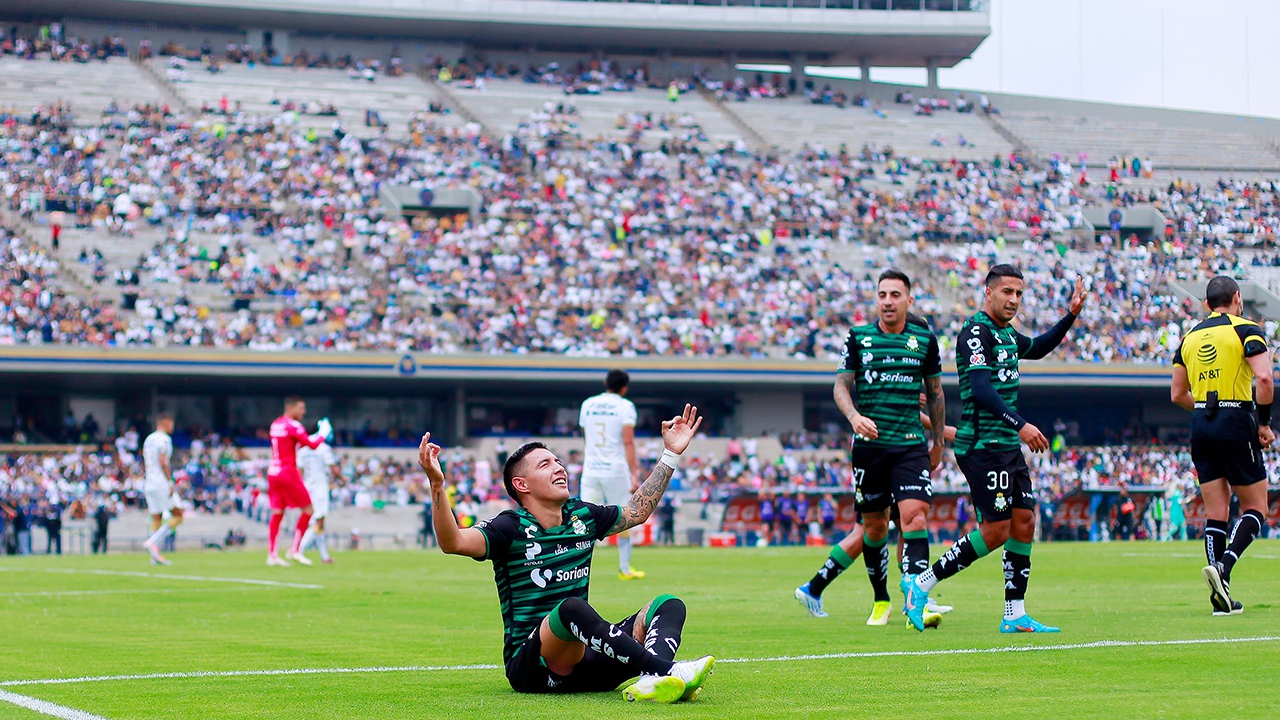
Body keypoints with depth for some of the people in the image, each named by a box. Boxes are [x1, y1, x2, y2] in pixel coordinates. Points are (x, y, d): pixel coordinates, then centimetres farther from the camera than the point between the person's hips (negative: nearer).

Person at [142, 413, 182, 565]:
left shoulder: (148, 439, 18)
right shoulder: (164, 439, -9)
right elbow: (163, 462, -18)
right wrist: (170, 483, -18)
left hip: (149, 484, 9)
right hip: (162, 483, -8)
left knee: (156, 519, 8)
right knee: (178, 516, -3)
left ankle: (155, 555, 2)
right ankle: (153, 542, -15)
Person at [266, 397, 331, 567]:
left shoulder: (275, 424, 13)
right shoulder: (293, 425, -12)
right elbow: (313, 445, -15)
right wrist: (323, 433, 3)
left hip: (273, 473, 8)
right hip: (288, 473, -8)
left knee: (277, 513, 7)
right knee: (308, 509, 2)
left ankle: (272, 554, 2)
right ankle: (295, 550, -1)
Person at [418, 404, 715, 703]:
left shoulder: (582, 516, 14)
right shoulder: (512, 528, -5)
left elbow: (637, 511, 31)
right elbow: (454, 542, -23)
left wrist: (671, 454, 31)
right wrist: (437, 484, -37)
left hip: (583, 662, 7)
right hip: (528, 665, -7)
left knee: (668, 605, -9)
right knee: (572, 607, -36)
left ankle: (650, 681, -45)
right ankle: (668, 669, -50)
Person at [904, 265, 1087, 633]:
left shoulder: (1007, 333, 16)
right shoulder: (976, 331, -13)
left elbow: (1036, 348, 39)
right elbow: (981, 389, -24)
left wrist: (1070, 317, 27)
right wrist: (1020, 425, -30)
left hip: (1008, 446, 9)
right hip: (983, 446, -9)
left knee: (1024, 523, 4)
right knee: (995, 530, -10)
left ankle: (1015, 615, 8)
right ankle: (920, 584, 0)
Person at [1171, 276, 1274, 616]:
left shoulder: (1190, 337, 13)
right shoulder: (1245, 330, -4)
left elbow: (1177, 395, 14)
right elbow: (1264, 378, -17)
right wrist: (1264, 423, -7)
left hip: (1201, 425, 5)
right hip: (1236, 425, -5)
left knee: (1216, 512, 7)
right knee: (1255, 507, 4)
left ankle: (1221, 597, 2)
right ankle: (1224, 565, -20)